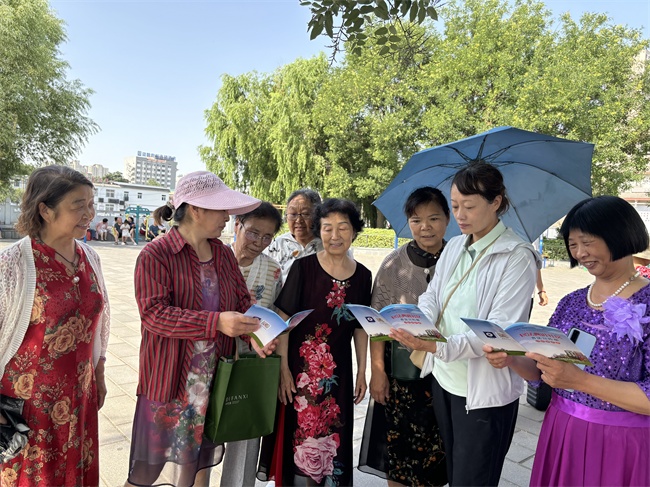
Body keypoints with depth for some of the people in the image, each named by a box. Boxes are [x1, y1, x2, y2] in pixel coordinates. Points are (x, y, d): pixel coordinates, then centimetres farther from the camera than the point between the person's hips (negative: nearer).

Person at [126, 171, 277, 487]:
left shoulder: (223, 254, 5)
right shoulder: (155, 255, -14)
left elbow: (242, 300, 5)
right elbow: (153, 313, -24)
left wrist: (255, 333, -16)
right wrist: (216, 322, -34)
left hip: (214, 379, 6)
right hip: (170, 378, -5)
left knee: (202, 459, 21)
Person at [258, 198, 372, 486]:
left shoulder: (362, 276, 2)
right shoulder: (303, 267, -9)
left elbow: (360, 328, 9)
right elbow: (283, 319, -9)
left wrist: (362, 372, 9)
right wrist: (283, 368, -13)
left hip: (338, 371, 3)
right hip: (301, 367, -3)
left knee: (332, 438, 14)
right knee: (297, 436, 8)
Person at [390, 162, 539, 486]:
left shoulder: (517, 257, -15)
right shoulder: (454, 247, 5)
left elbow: (500, 331, -21)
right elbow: (432, 296, 3)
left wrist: (440, 347, -34)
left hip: (484, 390, -6)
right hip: (444, 379, 6)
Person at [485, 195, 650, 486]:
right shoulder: (572, 302, 3)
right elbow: (542, 369, 5)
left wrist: (580, 380, -29)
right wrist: (511, 360, -14)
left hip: (620, 444, -5)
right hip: (560, 433, 5)